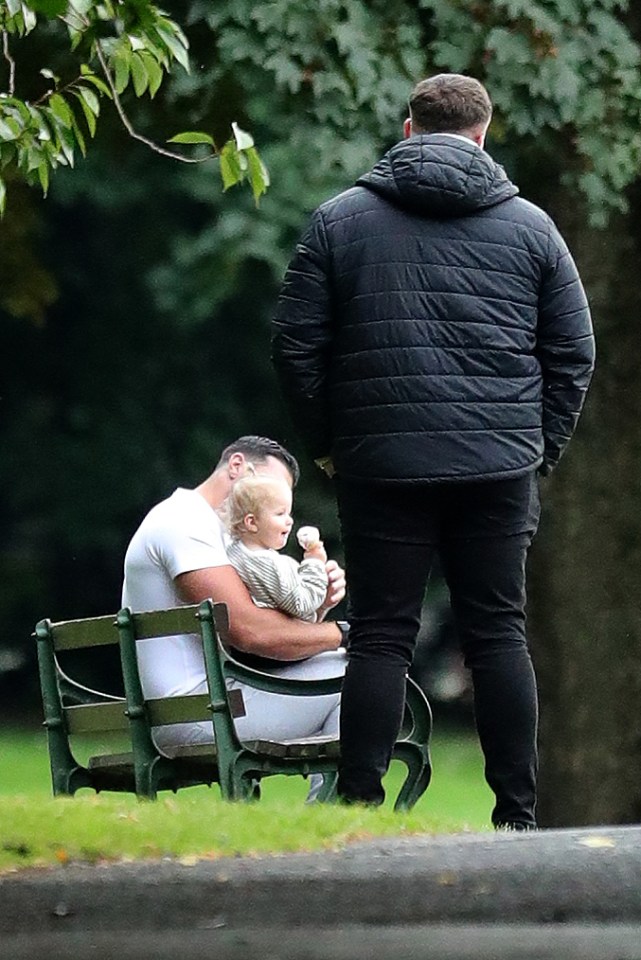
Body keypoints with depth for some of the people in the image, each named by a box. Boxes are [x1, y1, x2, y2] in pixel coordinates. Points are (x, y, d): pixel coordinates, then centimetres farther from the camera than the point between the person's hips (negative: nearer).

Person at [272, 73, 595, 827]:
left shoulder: (339, 221, 4)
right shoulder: (529, 227, 7)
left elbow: (296, 346, 3)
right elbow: (573, 353, 8)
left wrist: (326, 444, 12)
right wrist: (541, 449, 15)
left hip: (381, 466, -1)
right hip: (499, 468, 1)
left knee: (379, 636, 2)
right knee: (498, 635, 6)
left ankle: (359, 808, -3)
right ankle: (517, 816, 4)